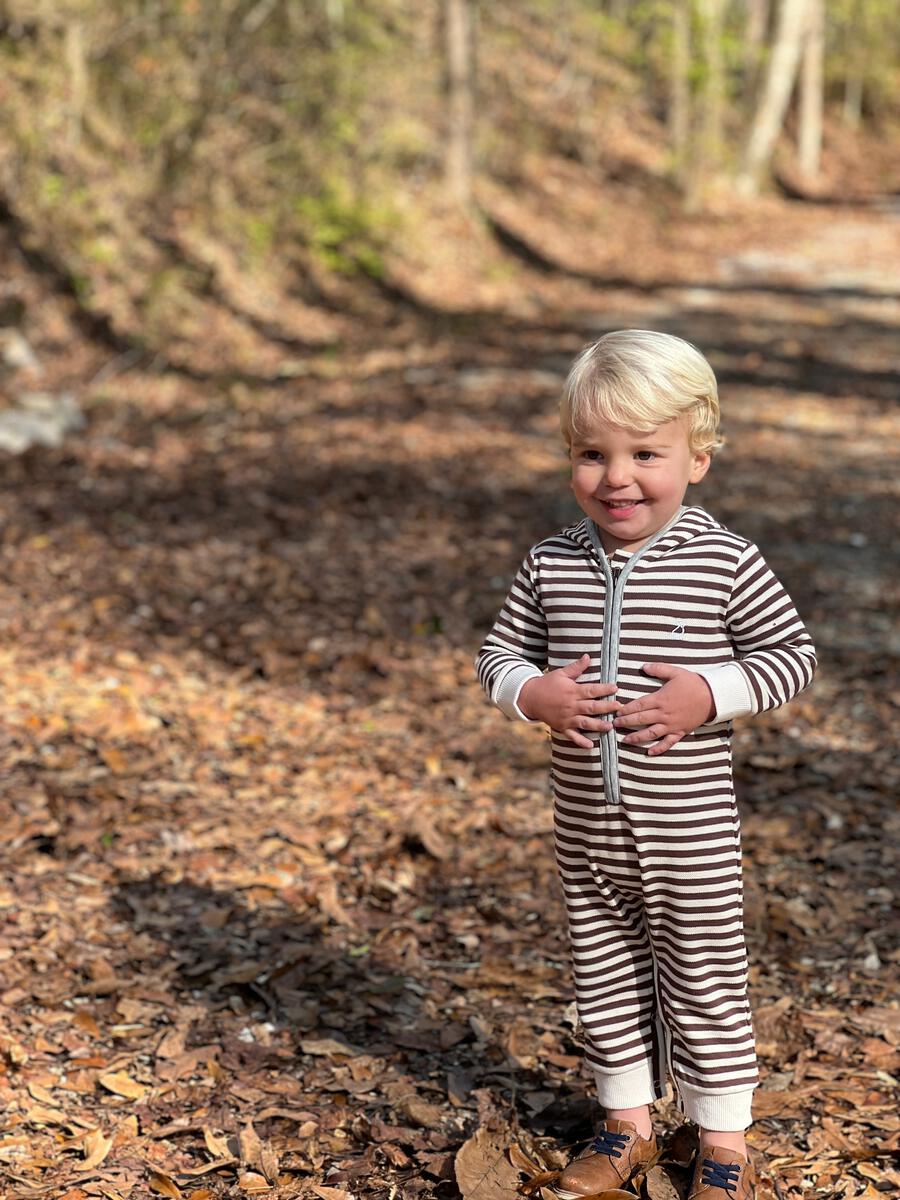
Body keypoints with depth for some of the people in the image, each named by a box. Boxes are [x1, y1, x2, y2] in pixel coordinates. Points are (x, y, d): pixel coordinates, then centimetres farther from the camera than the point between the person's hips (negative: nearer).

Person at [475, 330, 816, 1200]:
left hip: (688, 830, -3)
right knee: (602, 974, 17)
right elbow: (499, 653, 7)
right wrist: (532, 694, -15)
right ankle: (627, 1123, 35)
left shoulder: (726, 564, -12)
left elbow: (793, 654, -5)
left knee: (704, 980, 8)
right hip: (585, 826, 4)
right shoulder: (551, 565, -3)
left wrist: (710, 696, -20)